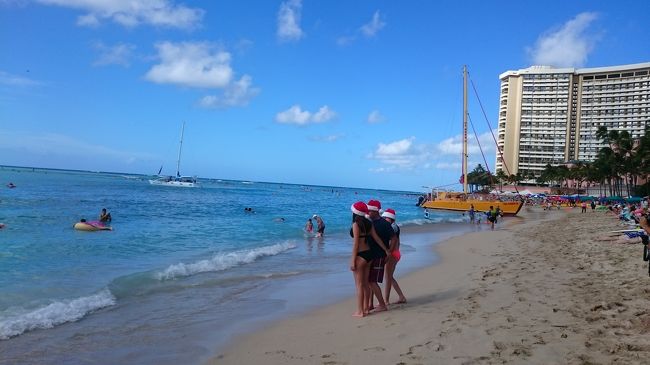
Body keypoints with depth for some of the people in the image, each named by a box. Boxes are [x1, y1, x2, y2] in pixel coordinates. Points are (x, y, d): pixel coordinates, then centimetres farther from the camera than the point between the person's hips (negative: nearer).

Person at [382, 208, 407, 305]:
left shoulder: (393, 227, -16)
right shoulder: (395, 227, 13)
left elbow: (392, 244, -20)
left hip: (392, 254, -10)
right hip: (396, 253, 10)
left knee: (388, 277, -2)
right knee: (390, 277, 16)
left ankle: (386, 300, 5)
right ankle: (402, 297, 19)